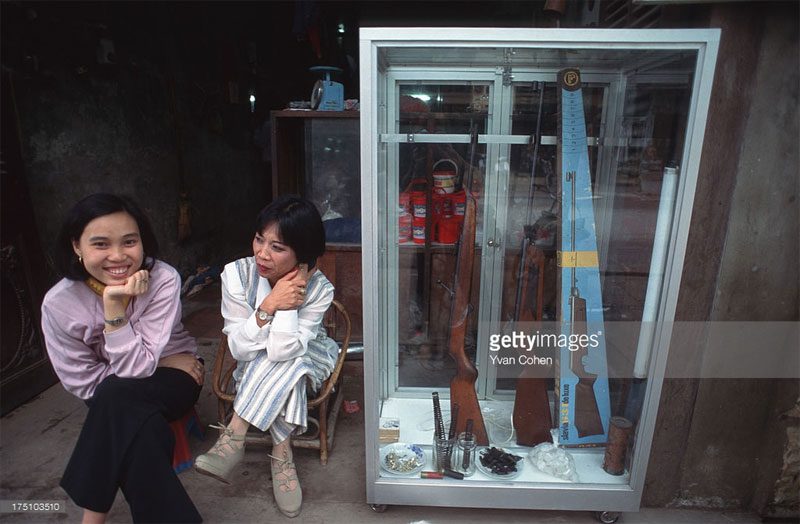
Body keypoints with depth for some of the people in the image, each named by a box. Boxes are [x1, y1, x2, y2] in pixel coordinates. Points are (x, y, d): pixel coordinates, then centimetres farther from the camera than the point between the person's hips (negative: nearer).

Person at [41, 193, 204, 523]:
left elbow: (136, 368, -25)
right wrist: (163, 362, -17)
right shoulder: (58, 303, -18)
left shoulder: (163, 280, -23)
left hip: (173, 376, -2)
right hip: (114, 400, 2)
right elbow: (85, 384, -11)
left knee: (116, 396, -32)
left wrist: (114, 306, -35)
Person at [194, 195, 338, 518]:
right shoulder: (237, 273, -24)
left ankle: (233, 438, -18)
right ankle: (282, 454, -19)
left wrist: (289, 303, -40)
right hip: (255, 366, 1)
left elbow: (283, 352, -32)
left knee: (281, 363, -33)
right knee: (272, 363, -32)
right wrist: (269, 306, -37)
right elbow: (238, 348, -24)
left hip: (306, 359, -1)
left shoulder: (319, 288, -28)